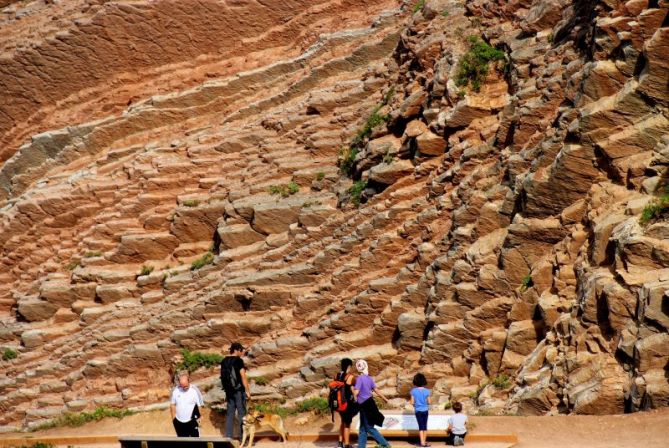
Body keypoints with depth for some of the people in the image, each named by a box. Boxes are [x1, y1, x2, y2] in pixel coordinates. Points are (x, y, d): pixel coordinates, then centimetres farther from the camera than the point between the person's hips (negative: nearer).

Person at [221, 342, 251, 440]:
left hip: (229, 390, 6)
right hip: (239, 390, -6)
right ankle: (243, 438, 0)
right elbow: (243, 376, -14)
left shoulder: (224, 361, 8)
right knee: (242, 413, -1)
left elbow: (223, 376, 12)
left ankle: (228, 437, 8)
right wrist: (247, 391, -9)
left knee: (230, 413, 9)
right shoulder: (238, 361, -12)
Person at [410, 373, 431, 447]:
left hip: (418, 410, 0)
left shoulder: (413, 391, -10)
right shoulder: (426, 391, -10)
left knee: (421, 426, 5)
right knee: (425, 426, 12)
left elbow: (412, 402, -9)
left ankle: (422, 442, -2)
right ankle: (424, 441, 21)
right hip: (425, 410, 0)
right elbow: (429, 402, -7)